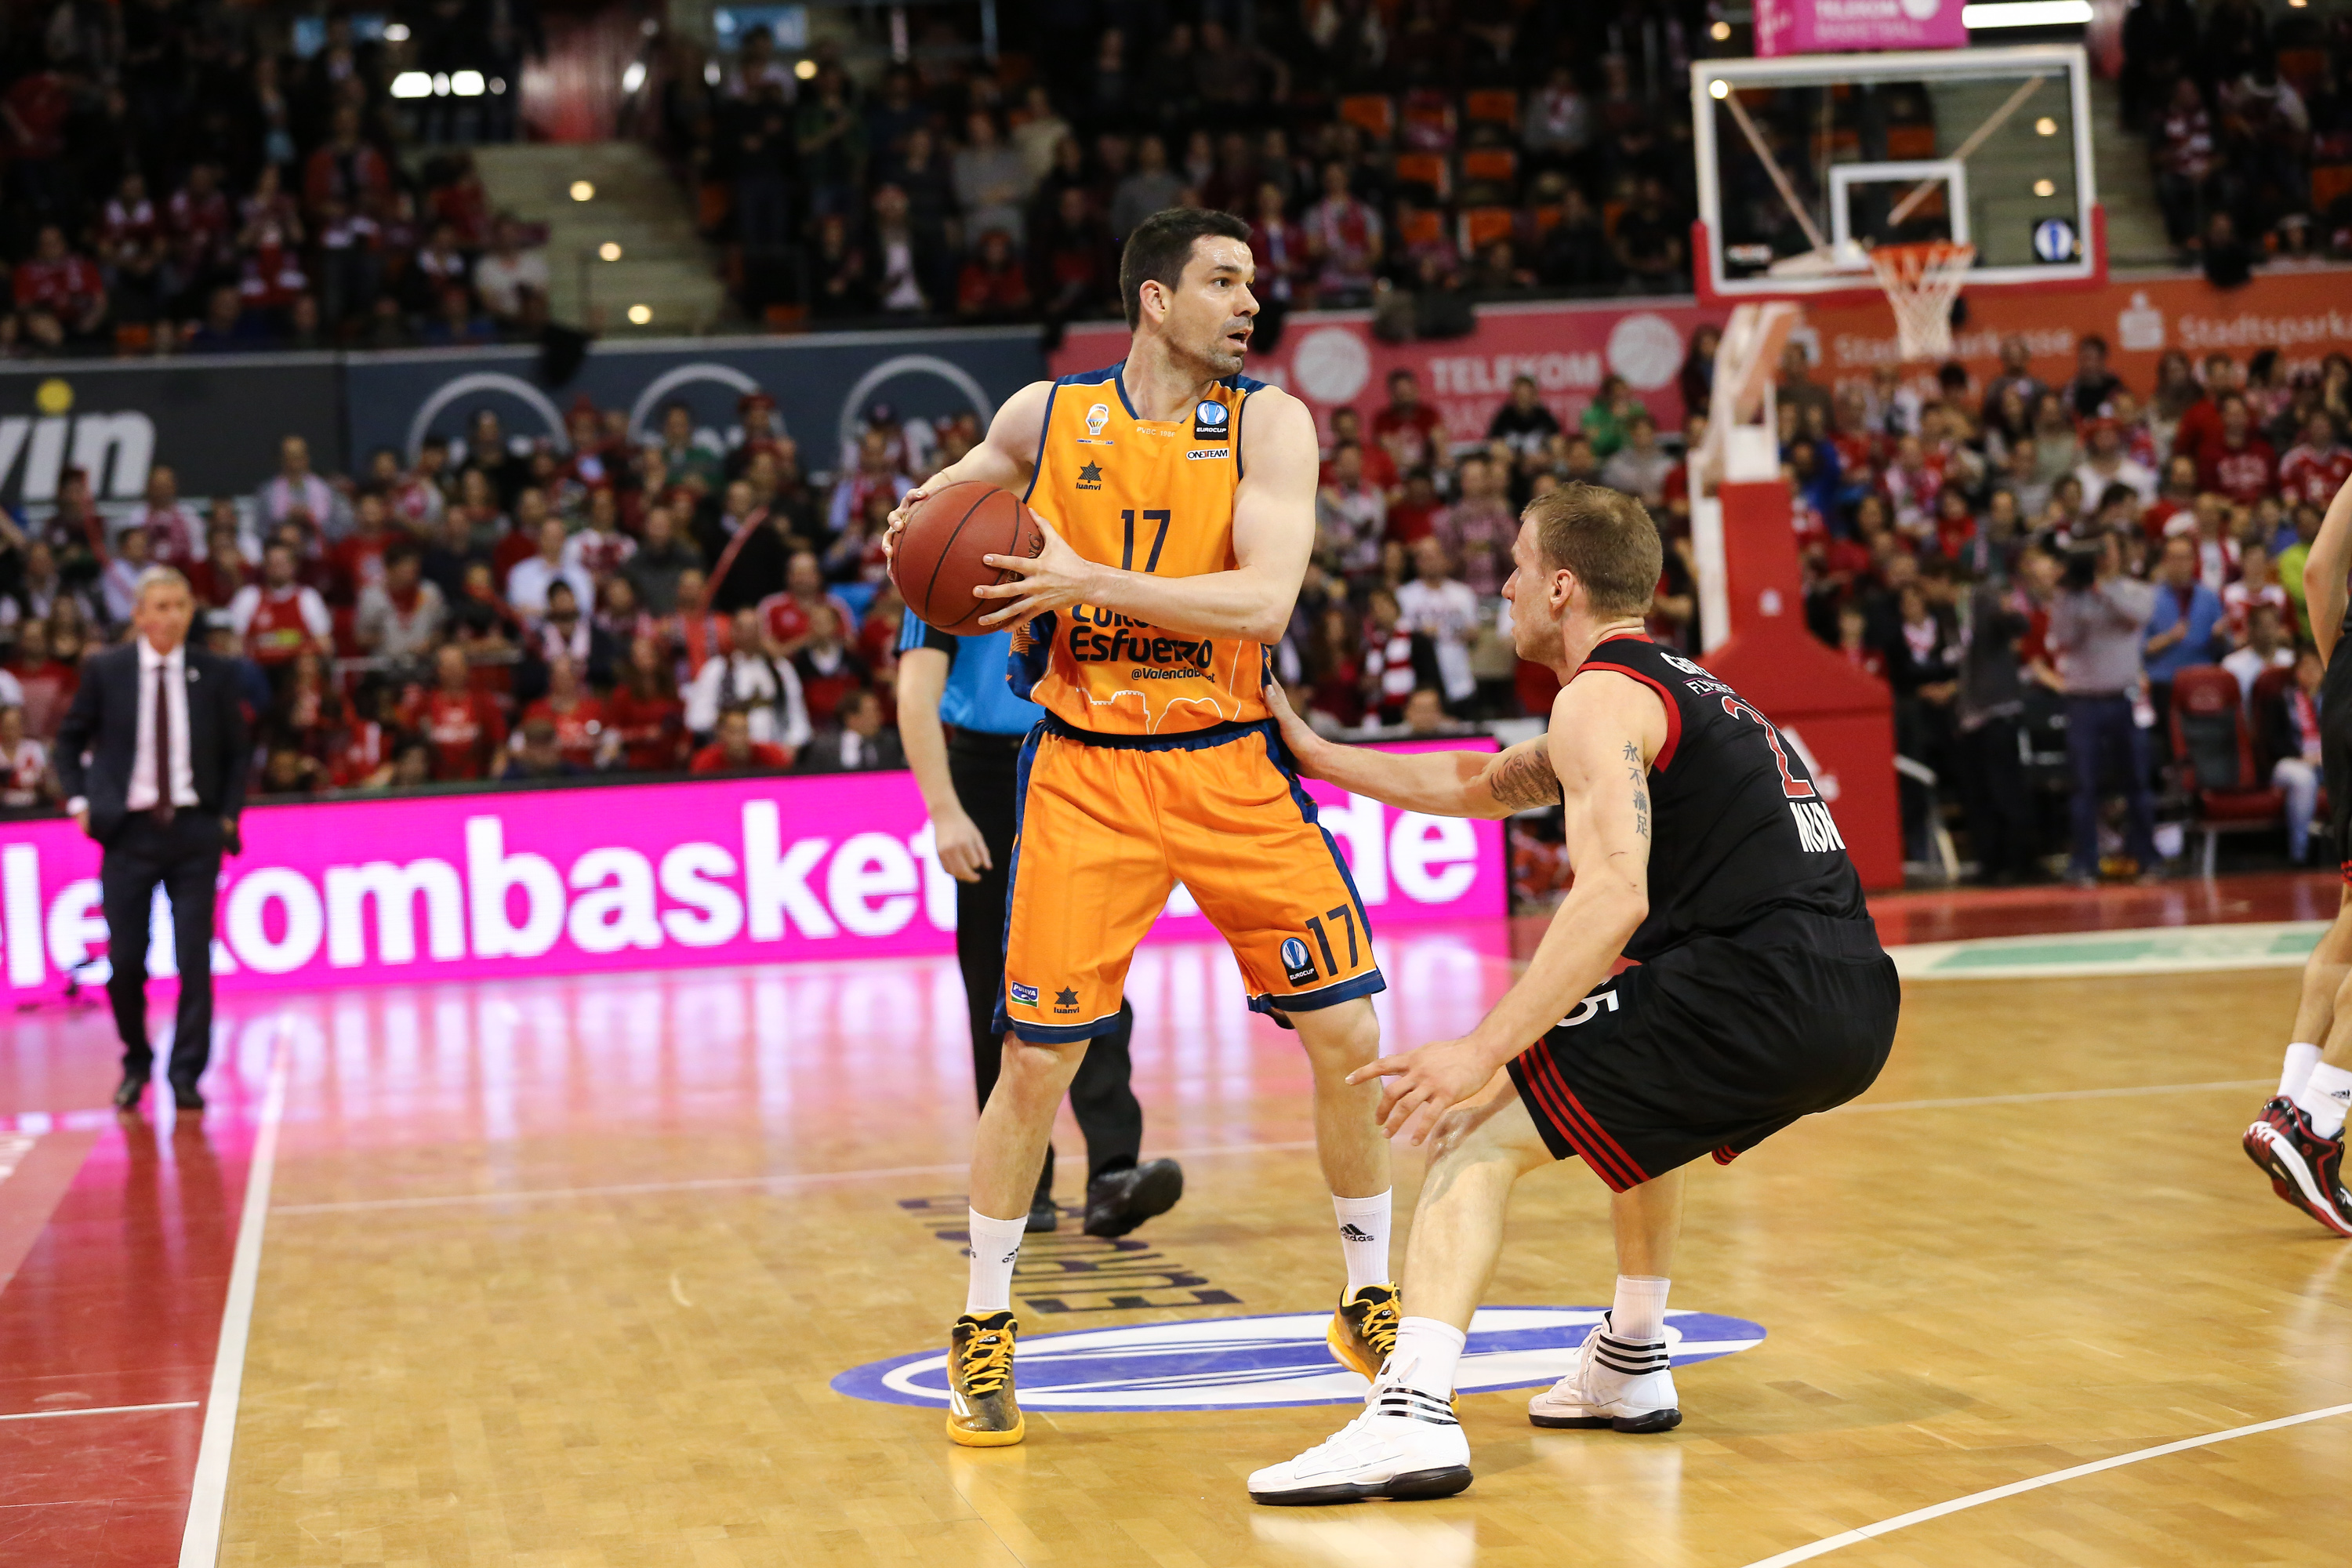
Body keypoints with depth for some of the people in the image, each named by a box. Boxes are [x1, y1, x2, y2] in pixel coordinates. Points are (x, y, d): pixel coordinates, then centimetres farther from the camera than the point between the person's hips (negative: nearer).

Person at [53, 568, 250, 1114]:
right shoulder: (106, 671, 2)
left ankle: (186, 1074, 7)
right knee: (125, 960, 1)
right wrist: (79, 801, 1)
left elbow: (238, 752, 12)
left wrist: (228, 814, 2)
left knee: (195, 958, -3)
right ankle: (135, 1064, 23)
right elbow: (70, 739, 12)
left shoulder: (214, 675, 4)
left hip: (195, 830, 0)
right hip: (128, 831, 0)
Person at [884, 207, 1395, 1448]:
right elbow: (969, 478, 23)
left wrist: (1093, 582, -26)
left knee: (1349, 1034, -3)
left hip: (1230, 771, 0)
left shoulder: (1268, 424, -4)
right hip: (1086, 775, 0)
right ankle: (983, 1332, 13)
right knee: (1036, 1060, -4)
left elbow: (1264, 601, -18)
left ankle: (1368, 1305, 17)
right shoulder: (1047, 416, 1)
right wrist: (928, 512, -1)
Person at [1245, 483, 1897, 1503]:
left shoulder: (1600, 696, -2)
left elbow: (1613, 897, -18)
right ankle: (1630, 1367, 41)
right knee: (1641, 1096, 37)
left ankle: (1413, 1413, -23)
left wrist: (1484, 1050, -21)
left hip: (1762, 989, -9)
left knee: (1475, 1132, -5)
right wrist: (1313, 753, 42)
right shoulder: (1683, 690, 28)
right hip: (1856, 1008, 9)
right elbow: (1471, 787, 38)